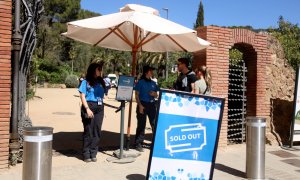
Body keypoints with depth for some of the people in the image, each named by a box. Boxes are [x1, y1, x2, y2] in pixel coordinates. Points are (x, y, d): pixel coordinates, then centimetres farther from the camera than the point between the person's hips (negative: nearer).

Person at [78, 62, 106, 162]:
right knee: (88, 131, -1)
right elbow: (82, 96, -6)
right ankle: (86, 155, 7)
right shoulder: (86, 82, 1)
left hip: (100, 108, 4)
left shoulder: (101, 82, 13)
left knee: (97, 131, 5)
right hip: (89, 106, -4)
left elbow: (104, 94, 17)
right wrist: (87, 109, -15)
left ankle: (93, 153, 14)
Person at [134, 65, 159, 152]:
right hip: (143, 104, -5)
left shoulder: (153, 83, 13)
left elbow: (156, 95, 18)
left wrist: (154, 94, -5)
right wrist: (140, 105, -15)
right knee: (141, 125, -1)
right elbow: (136, 95, -5)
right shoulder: (140, 82, -2)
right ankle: (138, 144, 8)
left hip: (152, 105, 5)